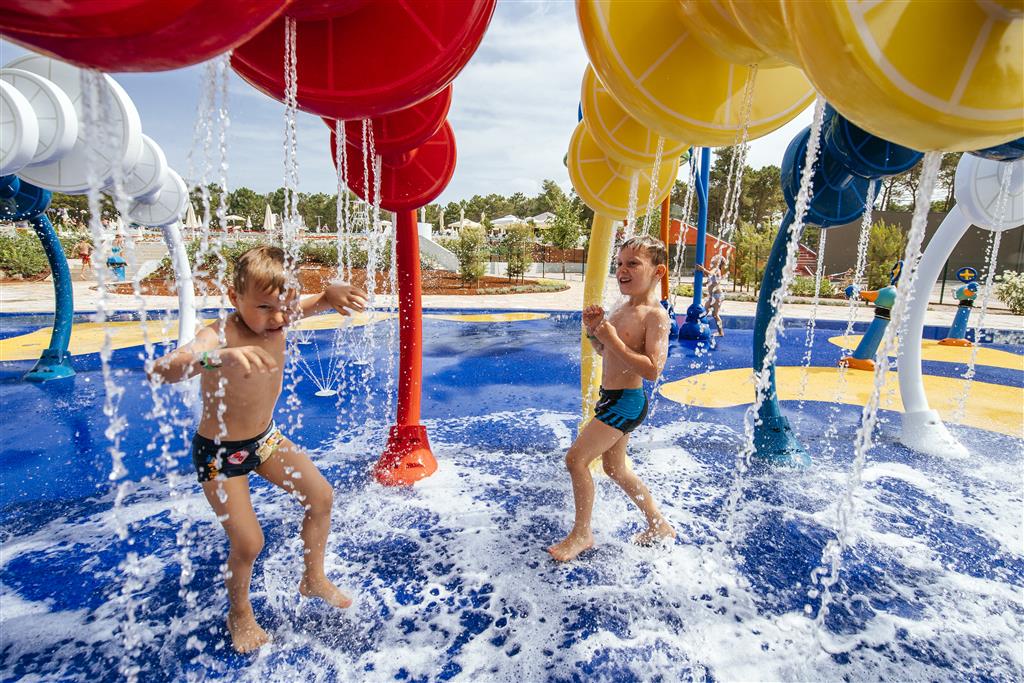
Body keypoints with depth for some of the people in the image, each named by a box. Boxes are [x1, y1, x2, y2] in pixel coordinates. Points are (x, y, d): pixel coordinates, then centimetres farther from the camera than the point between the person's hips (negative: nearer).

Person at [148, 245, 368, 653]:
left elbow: (316, 302, 1)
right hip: (219, 453, -6)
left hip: (265, 437, 7)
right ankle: (239, 615, 30)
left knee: (321, 497, 6)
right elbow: (158, 373, -47)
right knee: (248, 543, -4)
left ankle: (314, 580, 31)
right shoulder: (219, 336, -32)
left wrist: (333, 293, -25)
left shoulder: (276, 318, -13)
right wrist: (220, 357, -65)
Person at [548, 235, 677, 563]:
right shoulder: (621, 309, 8)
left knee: (576, 459, -7)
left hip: (626, 401, -10)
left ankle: (581, 533, 13)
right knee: (615, 467, 21)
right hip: (613, 399, 10)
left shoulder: (655, 315, -19)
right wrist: (595, 331, 0)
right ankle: (659, 526, 39)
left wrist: (613, 340, -27)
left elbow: (652, 369, -27)